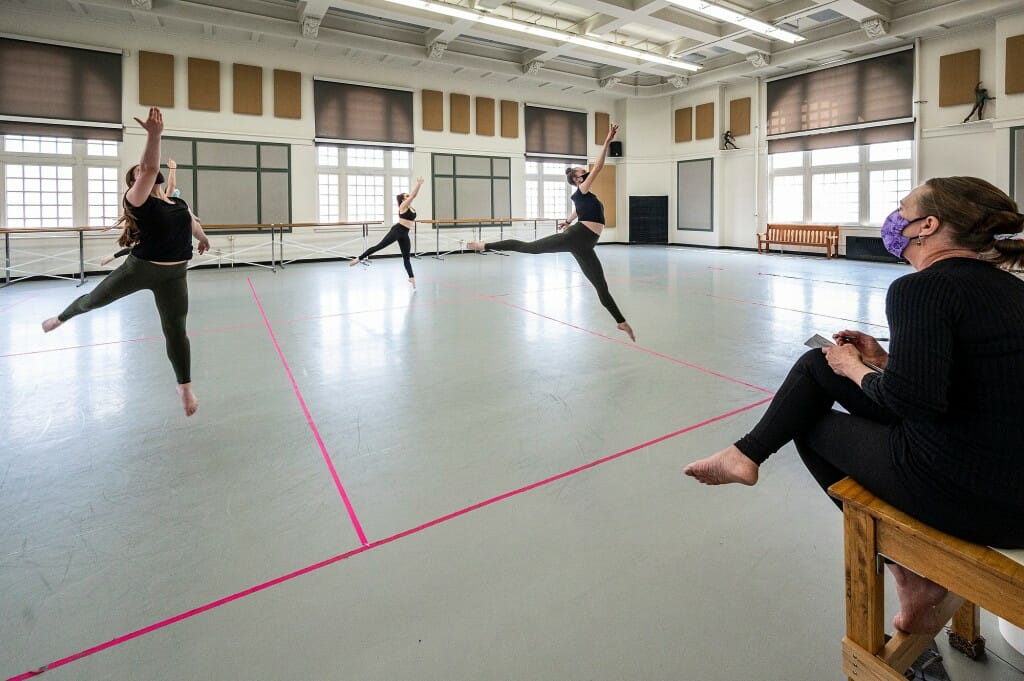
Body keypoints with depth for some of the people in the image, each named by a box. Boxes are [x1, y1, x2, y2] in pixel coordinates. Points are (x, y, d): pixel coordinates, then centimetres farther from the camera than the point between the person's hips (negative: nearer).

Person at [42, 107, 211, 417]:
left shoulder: (179, 204, 8)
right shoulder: (138, 200, -11)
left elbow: (193, 223, 31)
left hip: (173, 276, 3)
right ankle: (61, 317, 56)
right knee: (93, 299, 21)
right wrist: (154, 135, -41)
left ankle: (185, 387, 16)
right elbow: (150, 169, -31)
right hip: (139, 268, -3)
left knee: (176, 331, 5)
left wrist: (203, 238, 49)